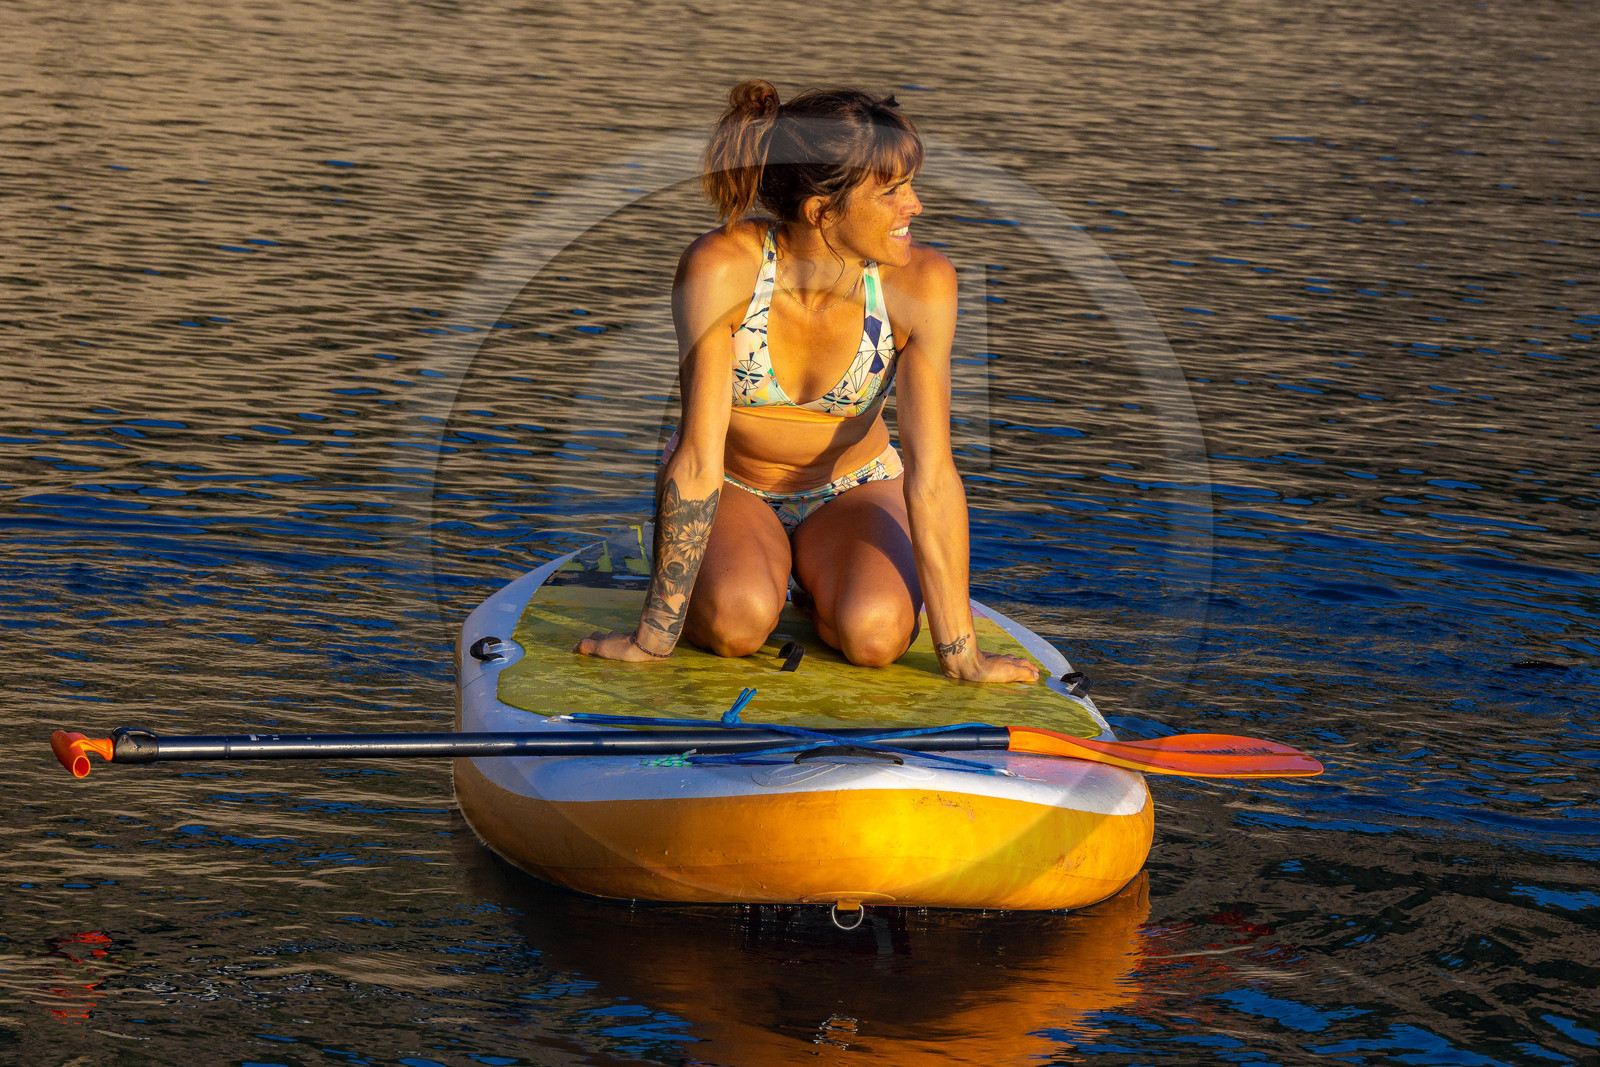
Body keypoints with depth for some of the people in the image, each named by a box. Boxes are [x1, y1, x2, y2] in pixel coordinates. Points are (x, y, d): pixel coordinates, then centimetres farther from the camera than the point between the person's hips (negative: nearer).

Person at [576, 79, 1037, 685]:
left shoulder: (919, 282, -25)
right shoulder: (723, 268, -29)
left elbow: (930, 473, -24)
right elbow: (700, 456, -29)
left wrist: (960, 653, -25)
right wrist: (654, 636, -28)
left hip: (850, 491, 1)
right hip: (730, 489, -1)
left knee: (876, 633, -28)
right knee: (739, 619, -32)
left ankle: (815, 575, 8)